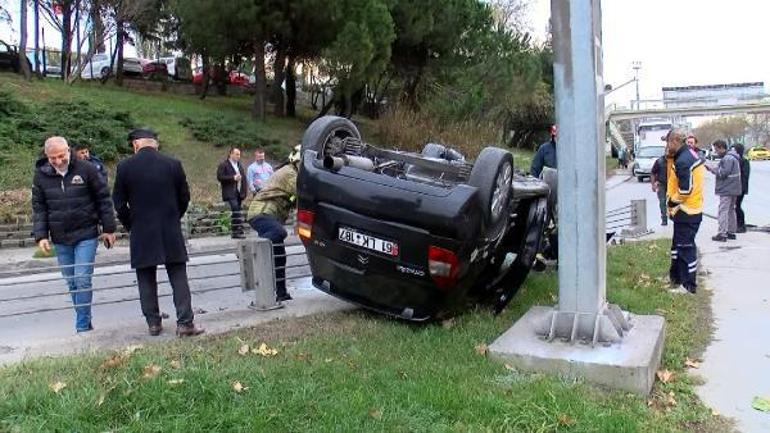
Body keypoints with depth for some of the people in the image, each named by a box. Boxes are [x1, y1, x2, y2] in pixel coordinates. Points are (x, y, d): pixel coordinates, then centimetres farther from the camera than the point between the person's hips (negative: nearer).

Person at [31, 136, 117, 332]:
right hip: (60, 239, 4)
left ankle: (82, 327, 1)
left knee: (82, 281, -7)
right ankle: (85, 321, 24)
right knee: (71, 283, 11)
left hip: (86, 236, -3)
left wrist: (108, 228, 0)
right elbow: (38, 208, 8)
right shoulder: (41, 175, 1)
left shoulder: (86, 169, -7)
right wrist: (41, 235, -1)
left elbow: (103, 199, 0)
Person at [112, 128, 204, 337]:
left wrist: (130, 225, 13)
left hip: (141, 234, 0)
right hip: (171, 232, 0)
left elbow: (119, 202, 0)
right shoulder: (173, 164, -2)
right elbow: (184, 197, 5)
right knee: (178, 277, 4)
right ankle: (185, 323, 0)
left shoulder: (125, 167, -4)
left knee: (147, 280, 10)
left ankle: (153, 323, 14)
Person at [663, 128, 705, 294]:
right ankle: (675, 276, 34)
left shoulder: (683, 161, -24)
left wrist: (672, 202, -10)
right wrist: (670, 157, 2)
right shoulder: (689, 154, 9)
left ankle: (688, 285, 5)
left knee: (686, 247, -3)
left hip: (686, 212, -10)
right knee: (678, 244, 21)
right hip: (691, 209, 10)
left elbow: (685, 190, -26)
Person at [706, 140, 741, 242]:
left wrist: (712, 169, -9)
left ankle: (722, 234, -12)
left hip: (727, 190, -11)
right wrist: (712, 168, 5)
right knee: (731, 210, 16)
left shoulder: (728, 158, -17)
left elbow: (723, 173, -21)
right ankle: (731, 232, 23)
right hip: (733, 189, 11)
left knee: (723, 211, -10)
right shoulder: (731, 157, 16)